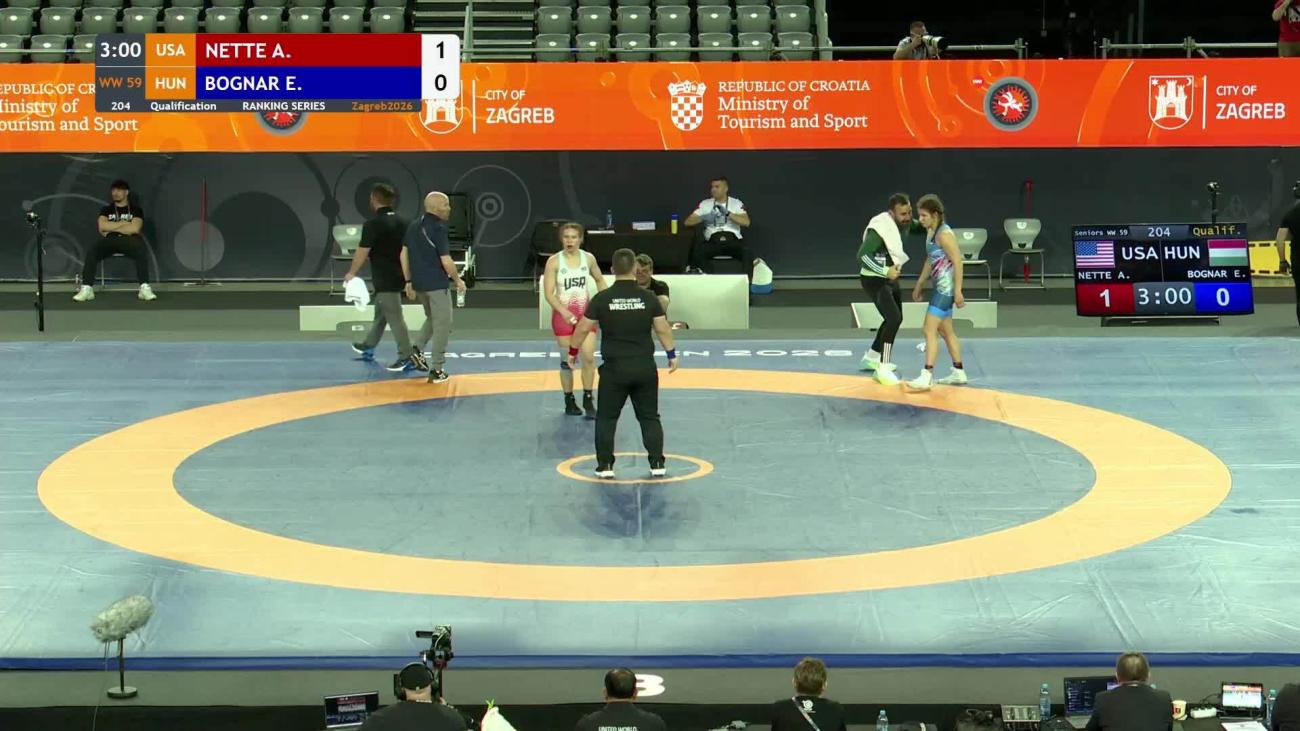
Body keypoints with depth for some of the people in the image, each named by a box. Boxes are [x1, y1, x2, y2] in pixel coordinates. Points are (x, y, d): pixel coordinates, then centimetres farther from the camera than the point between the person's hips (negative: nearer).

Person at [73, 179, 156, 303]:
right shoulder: (106, 210, 19)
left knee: (141, 250, -37)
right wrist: (124, 223, 1)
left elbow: (134, 229, -5)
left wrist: (111, 228, -1)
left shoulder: (136, 210, 13)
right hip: (110, 241, 2)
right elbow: (102, 227, 0)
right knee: (92, 252, -30)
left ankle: (145, 288, -40)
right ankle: (86, 289, -35)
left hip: (129, 240, -2)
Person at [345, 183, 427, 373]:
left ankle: (408, 357, -5)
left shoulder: (373, 224, -18)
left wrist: (351, 273, 2)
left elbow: (362, 253, -13)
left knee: (394, 318, -5)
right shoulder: (402, 222, 4)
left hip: (385, 279, -8)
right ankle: (368, 347, 39)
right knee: (380, 313, 23)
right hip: (399, 276, 8)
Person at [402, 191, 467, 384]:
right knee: (442, 325, 4)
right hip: (437, 285, -7)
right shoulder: (438, 229, -16)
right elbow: (446, 261, -18)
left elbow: (404, 255, 11)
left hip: (419, 283, 7)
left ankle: (416, 347, 9)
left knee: (432, 319, 27)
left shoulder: (414, 227, 7)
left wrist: (409, 281, 17)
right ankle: (436, 370, 5)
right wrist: (458, 280, -3)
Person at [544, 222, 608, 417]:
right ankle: (569, 401, 16)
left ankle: (588, 400, 2)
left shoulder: (588, 259, 0)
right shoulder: (554, 261, -10)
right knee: (567, 361, 4)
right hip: (563, 314, -2)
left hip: (585, 313, 2)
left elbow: (599, 280, 18)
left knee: (589, 357, -8)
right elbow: (549, 293, -13)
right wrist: (564, 312, -26)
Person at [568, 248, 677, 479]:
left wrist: (572, 351, 15)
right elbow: (663, 329, 0)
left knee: (606, 418, 11)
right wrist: (672, 354, 14)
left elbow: (583, 328, 0)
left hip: (614, 368, -1)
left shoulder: (602, 299, -7)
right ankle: (657, 463, 9)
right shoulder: (648, 298, -4)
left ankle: (605, 465, 7)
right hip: (645, 367, 1)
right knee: (649, 417, 13)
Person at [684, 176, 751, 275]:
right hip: (713, 241, 1)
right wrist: (703, 218, -10)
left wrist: (728, 214, -14)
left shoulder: (736, 203, 13)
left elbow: (746, 222, -2)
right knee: (698, 252, -32)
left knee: (746, 253, -34)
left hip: (733, 240, -1)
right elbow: (688, 222, 11)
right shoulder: (705, 204, 17)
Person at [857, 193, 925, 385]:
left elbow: (919, 228, 17)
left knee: (894, 318, 22)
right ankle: (883, 368, -16)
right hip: (874, 280, -10)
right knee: (894, 319, -21)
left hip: (890, 278, 10)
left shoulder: (904, 223, -2)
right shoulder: (879, 227, -28)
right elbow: (863, 254, -31)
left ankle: (871, 357, 41)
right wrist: (885, 271, -37)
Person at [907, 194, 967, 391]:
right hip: (940, 287, 10)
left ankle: (927, 376, -15)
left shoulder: (944, 234, -18)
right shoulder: (930, 232, 11)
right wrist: (919, 285, 25)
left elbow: (958, 262, -19)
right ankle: (958, 373, 26)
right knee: (946, 331, 17)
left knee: (930, 329, -13)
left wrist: (958, 291, -20)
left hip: (946, 288, -10)